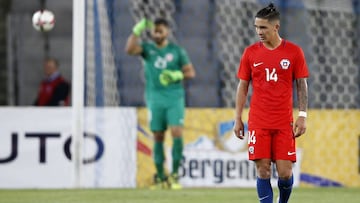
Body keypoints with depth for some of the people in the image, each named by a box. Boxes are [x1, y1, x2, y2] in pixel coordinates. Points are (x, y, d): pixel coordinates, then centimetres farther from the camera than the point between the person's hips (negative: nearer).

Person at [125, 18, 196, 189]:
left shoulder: (177, 51, 7)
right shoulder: (147, 48, 8)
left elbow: (190, 72, 7)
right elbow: (130, 49, -11)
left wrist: (177, 75, -12)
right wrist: (137, 31, -20)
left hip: (174, 98, -1)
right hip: (155, 99, 1)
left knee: (177, 132, -14)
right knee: (158, 137, 2)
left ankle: (175, 174, -5)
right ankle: (160, 177, 9)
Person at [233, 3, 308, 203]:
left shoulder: (294, 51, 1)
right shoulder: (250, 52, 3)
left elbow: (301, 85, 4)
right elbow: (242, 86, 8)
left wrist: (302, 116, -4)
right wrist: (238, 118, 4)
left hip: (284, 123, -1)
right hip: (258, 123, 1)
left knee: (285, 172, -3)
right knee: (262, 170, -4)